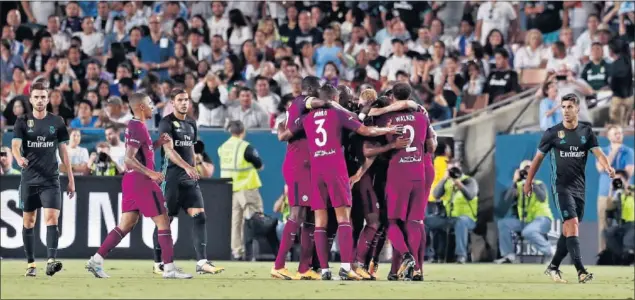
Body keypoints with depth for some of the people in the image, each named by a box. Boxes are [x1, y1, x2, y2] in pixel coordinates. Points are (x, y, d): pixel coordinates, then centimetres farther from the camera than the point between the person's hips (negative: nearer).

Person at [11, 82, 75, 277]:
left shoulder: (57, 122, 5)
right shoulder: (23, 122, 2)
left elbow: (63, 151, 10)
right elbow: (15, 145, -11)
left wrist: (71, 179, 9)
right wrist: (19, 158, -34)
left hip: (50, 179, -1)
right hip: (29, 179, 1)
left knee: (52, 217, -15)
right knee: (28, 221, 6)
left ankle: (51, 261, -24)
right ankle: (30, 263, 16)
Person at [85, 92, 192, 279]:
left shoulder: (134, 126, 16)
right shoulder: (139, 128, -14)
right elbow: (129, 159, -21)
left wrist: (158, 143, 15)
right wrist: (150, 173, -24)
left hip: (131, 180, 10)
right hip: (141, 182, -10)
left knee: (126, 225, 10)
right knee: (163, 222, -4)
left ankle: (96, 260, 5)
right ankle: (169, 268, -4)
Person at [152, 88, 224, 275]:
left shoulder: (191, 124, 16)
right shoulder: (167, 123, -7)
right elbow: (169, 150, -21)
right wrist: (187, 166, -34)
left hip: (189, 178, 6)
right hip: (171, 177, -6)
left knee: (199, 216, -7)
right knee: (165, 219, 0)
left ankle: (202, 263, -11)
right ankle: (158, 263, 11)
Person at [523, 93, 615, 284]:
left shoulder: (586, 131, 6)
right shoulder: (553, 133, -2)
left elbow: (598, 152, -5)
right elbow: (539, 157, 6)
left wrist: (607, 167, -26)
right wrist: (528, 181, 8)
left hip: (579, 187, 4)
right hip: (561, 186, -4)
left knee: (569, 230, 9)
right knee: (572, 224, -18)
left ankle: (553, 267, 23)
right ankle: (580, 271, -25)